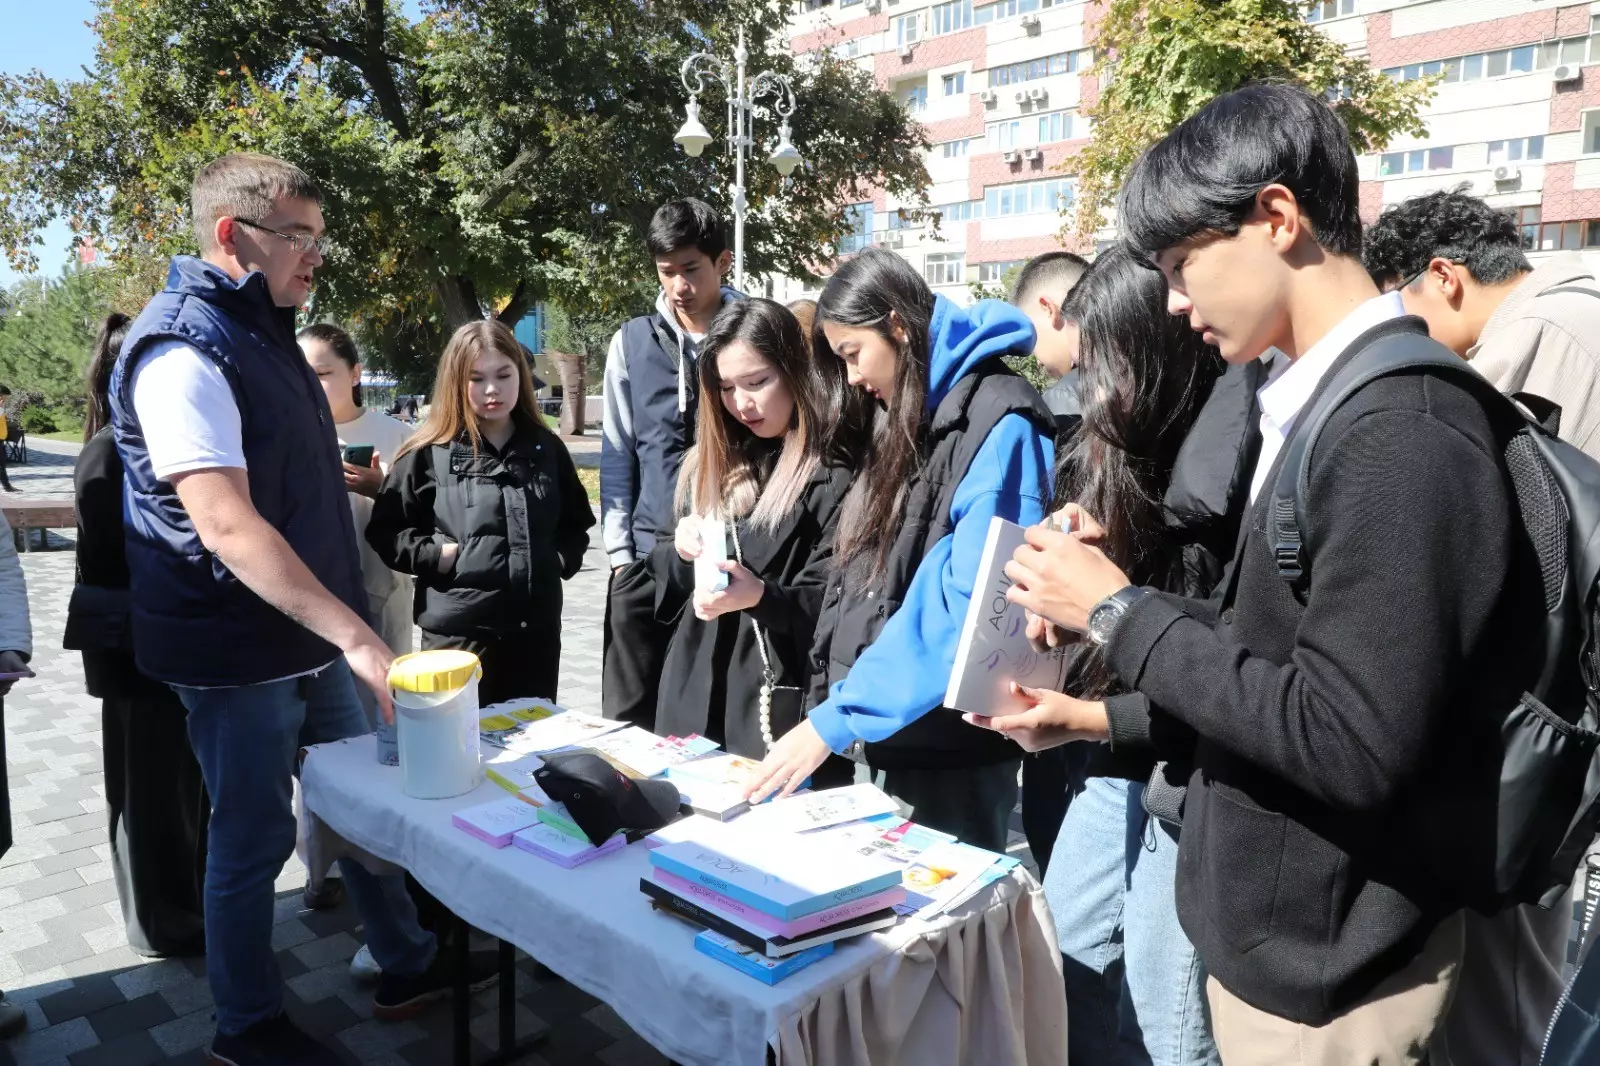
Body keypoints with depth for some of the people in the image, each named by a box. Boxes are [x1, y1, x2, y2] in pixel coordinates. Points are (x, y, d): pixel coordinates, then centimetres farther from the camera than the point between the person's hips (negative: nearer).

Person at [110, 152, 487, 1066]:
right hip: (239, 651, -9)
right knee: (257, 836, 7)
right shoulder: (184, 352, -20)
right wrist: (355, 633, -36)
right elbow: (227, 525, -31)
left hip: (310, 635, 9)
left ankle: (408, 967, 34)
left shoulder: (264, 331, 10)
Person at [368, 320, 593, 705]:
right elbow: (384, 530, 0)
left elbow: (576, 522, 19)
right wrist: (436, 555, -13)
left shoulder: (547, 448, 7)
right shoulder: (429, 454, -4)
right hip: (458, 633, -3)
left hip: (537, 629, 4)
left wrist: (562, 558, 2)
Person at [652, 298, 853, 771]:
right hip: (697, 694, 6)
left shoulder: (834, 474, -10)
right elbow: (669, 576, 15)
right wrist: (681, 550, -6)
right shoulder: (712, 465, 10)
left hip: (786, 708, -6)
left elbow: (835, 606, -12)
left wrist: (761, 596, -29)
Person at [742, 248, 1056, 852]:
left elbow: (965, 601, -23)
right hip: (893, 733, 8)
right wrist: (837, 703, 10)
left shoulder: (998, 423, -14)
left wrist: (838, 717, -22)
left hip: (953, 741, -8)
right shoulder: (907, 422, 14)